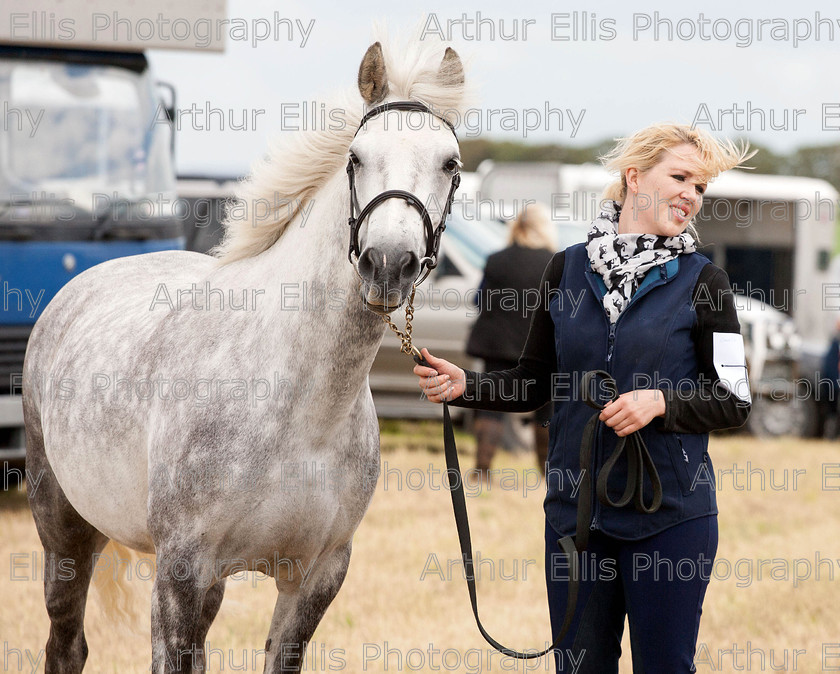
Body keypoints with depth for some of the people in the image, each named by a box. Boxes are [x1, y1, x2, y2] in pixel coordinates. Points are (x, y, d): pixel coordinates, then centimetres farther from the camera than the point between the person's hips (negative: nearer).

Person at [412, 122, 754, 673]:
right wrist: (466, 385, -4)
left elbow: (734, 401, -4)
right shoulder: (567, 269, 5)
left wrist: (661, 403, -20)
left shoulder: (702, 281, -3)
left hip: (669, 511, -3)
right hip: (575, 506, 3)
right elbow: (536, 382, 12)